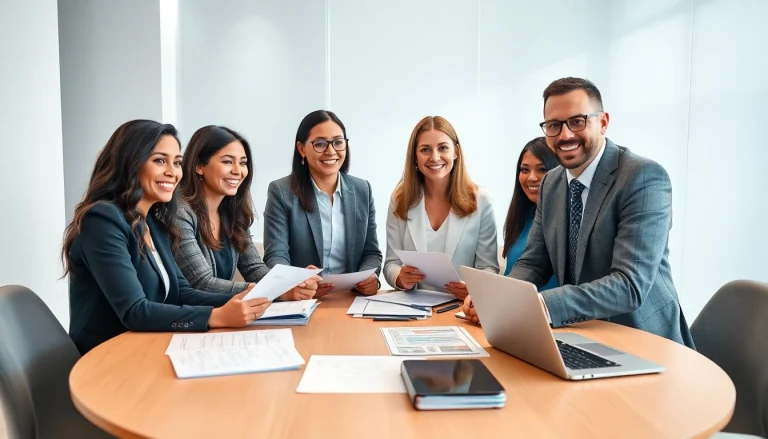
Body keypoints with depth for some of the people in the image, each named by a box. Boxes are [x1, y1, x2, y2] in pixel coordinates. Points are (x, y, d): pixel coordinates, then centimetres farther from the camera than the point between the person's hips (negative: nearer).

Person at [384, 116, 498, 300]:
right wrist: (400, 278, -18)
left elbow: (488, 267, 0)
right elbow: (392, 263, 5)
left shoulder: (480, 199, -1)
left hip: (461, 305, -1)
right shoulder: (400, 199, 3)